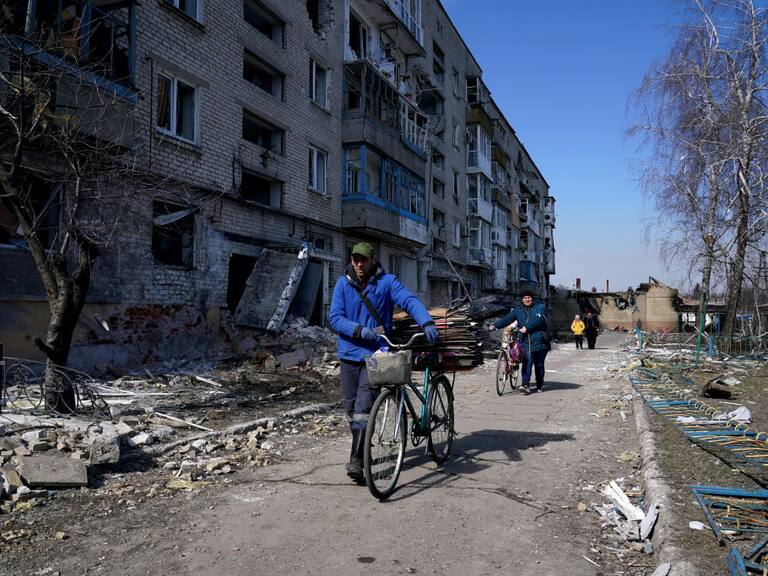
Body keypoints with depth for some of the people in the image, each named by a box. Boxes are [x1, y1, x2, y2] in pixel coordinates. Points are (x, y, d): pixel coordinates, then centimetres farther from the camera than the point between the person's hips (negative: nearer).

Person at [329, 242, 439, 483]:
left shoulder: (386, 282, -3)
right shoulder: (343, 284, 1)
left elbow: (410, 301, -16)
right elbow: (335, 318, -7)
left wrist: (427, 322, -34)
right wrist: (359, 330, -24)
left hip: (375, 354, -3)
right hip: (349, 354, 3)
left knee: (363, 407, -12)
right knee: (350, 407, 12)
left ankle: (356, 460, -8)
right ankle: (361, 449, 33)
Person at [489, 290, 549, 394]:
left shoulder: (540, 308, 3)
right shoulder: (518, 310, 13)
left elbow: (538, 320, -14)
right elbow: (506, 319, 1)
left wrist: (526, 328, -25)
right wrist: (495, 325, -14)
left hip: (539, 341, -1)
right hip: (525, 341, 1)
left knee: (539, 365, 6)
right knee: (527, 361, -18)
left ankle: (539, 386, 21)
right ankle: (526, 385, -20)